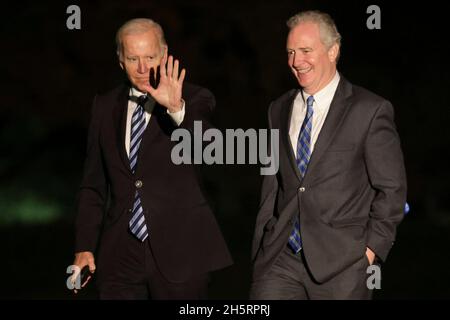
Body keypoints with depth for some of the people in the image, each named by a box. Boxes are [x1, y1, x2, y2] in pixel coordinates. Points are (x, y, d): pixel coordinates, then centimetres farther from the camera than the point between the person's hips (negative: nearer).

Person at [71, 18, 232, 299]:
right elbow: (94, 184, 14)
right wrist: (84, 247, 7)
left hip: (179, 253, -3)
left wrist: (177, 108, -39)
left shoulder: (193, 99, -1)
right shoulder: (106, 106, 10)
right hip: (119, 255, 3)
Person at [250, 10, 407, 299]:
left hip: (341, 264, -4)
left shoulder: (370, 110, -3)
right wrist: (263, 242, 11)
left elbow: (392, 189, -2)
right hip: (280, 257, 4)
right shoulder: (280, 110, 13)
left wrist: (371, 249, -7)